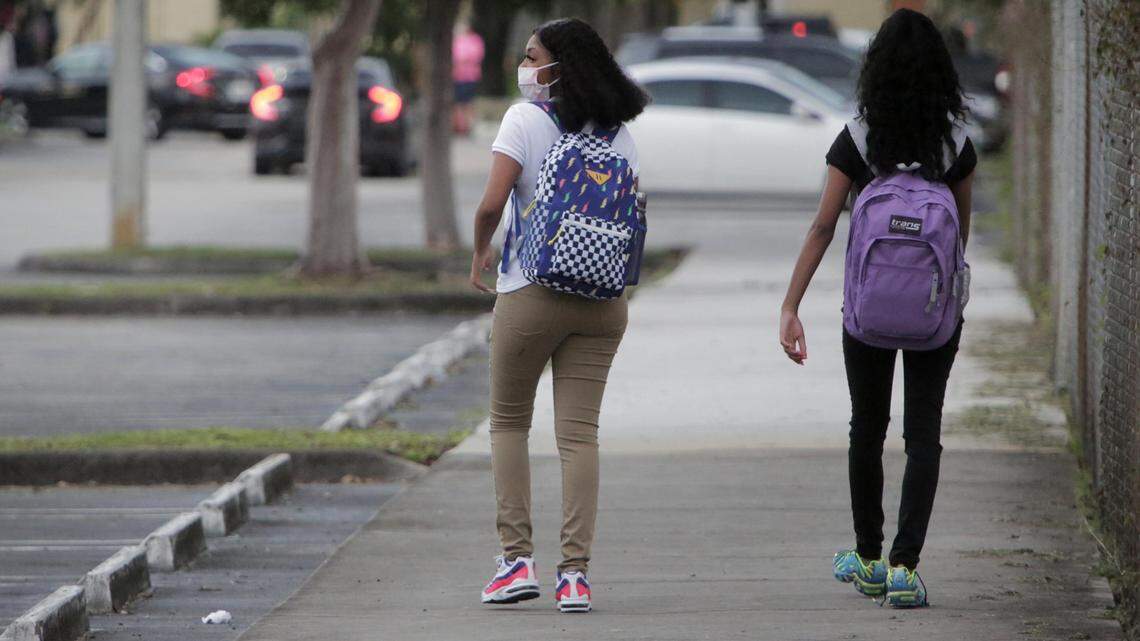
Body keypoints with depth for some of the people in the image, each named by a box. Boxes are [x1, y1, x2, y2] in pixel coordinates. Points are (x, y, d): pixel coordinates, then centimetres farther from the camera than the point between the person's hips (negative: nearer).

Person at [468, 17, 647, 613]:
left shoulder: (525, 120, -8)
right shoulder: (618, 132, 6)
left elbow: (492, 203, -16)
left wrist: (480, 252, 2)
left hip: (531, 294, -4)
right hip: (603, 298, 4)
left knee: (508, 423, 13)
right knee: (579, 433, 3)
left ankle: (517, 559, 7)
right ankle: (575, 572, -4)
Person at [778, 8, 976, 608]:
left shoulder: (857, 140, -8)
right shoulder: (956, 141, -3)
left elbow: (822, 227, -12)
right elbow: (961, 229, 8)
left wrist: (790, 306, -12)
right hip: (935, 307, 0)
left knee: (868, 430, 17)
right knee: (924, 434, 2)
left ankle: (868, 559, 28)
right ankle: (904, 565, -11)